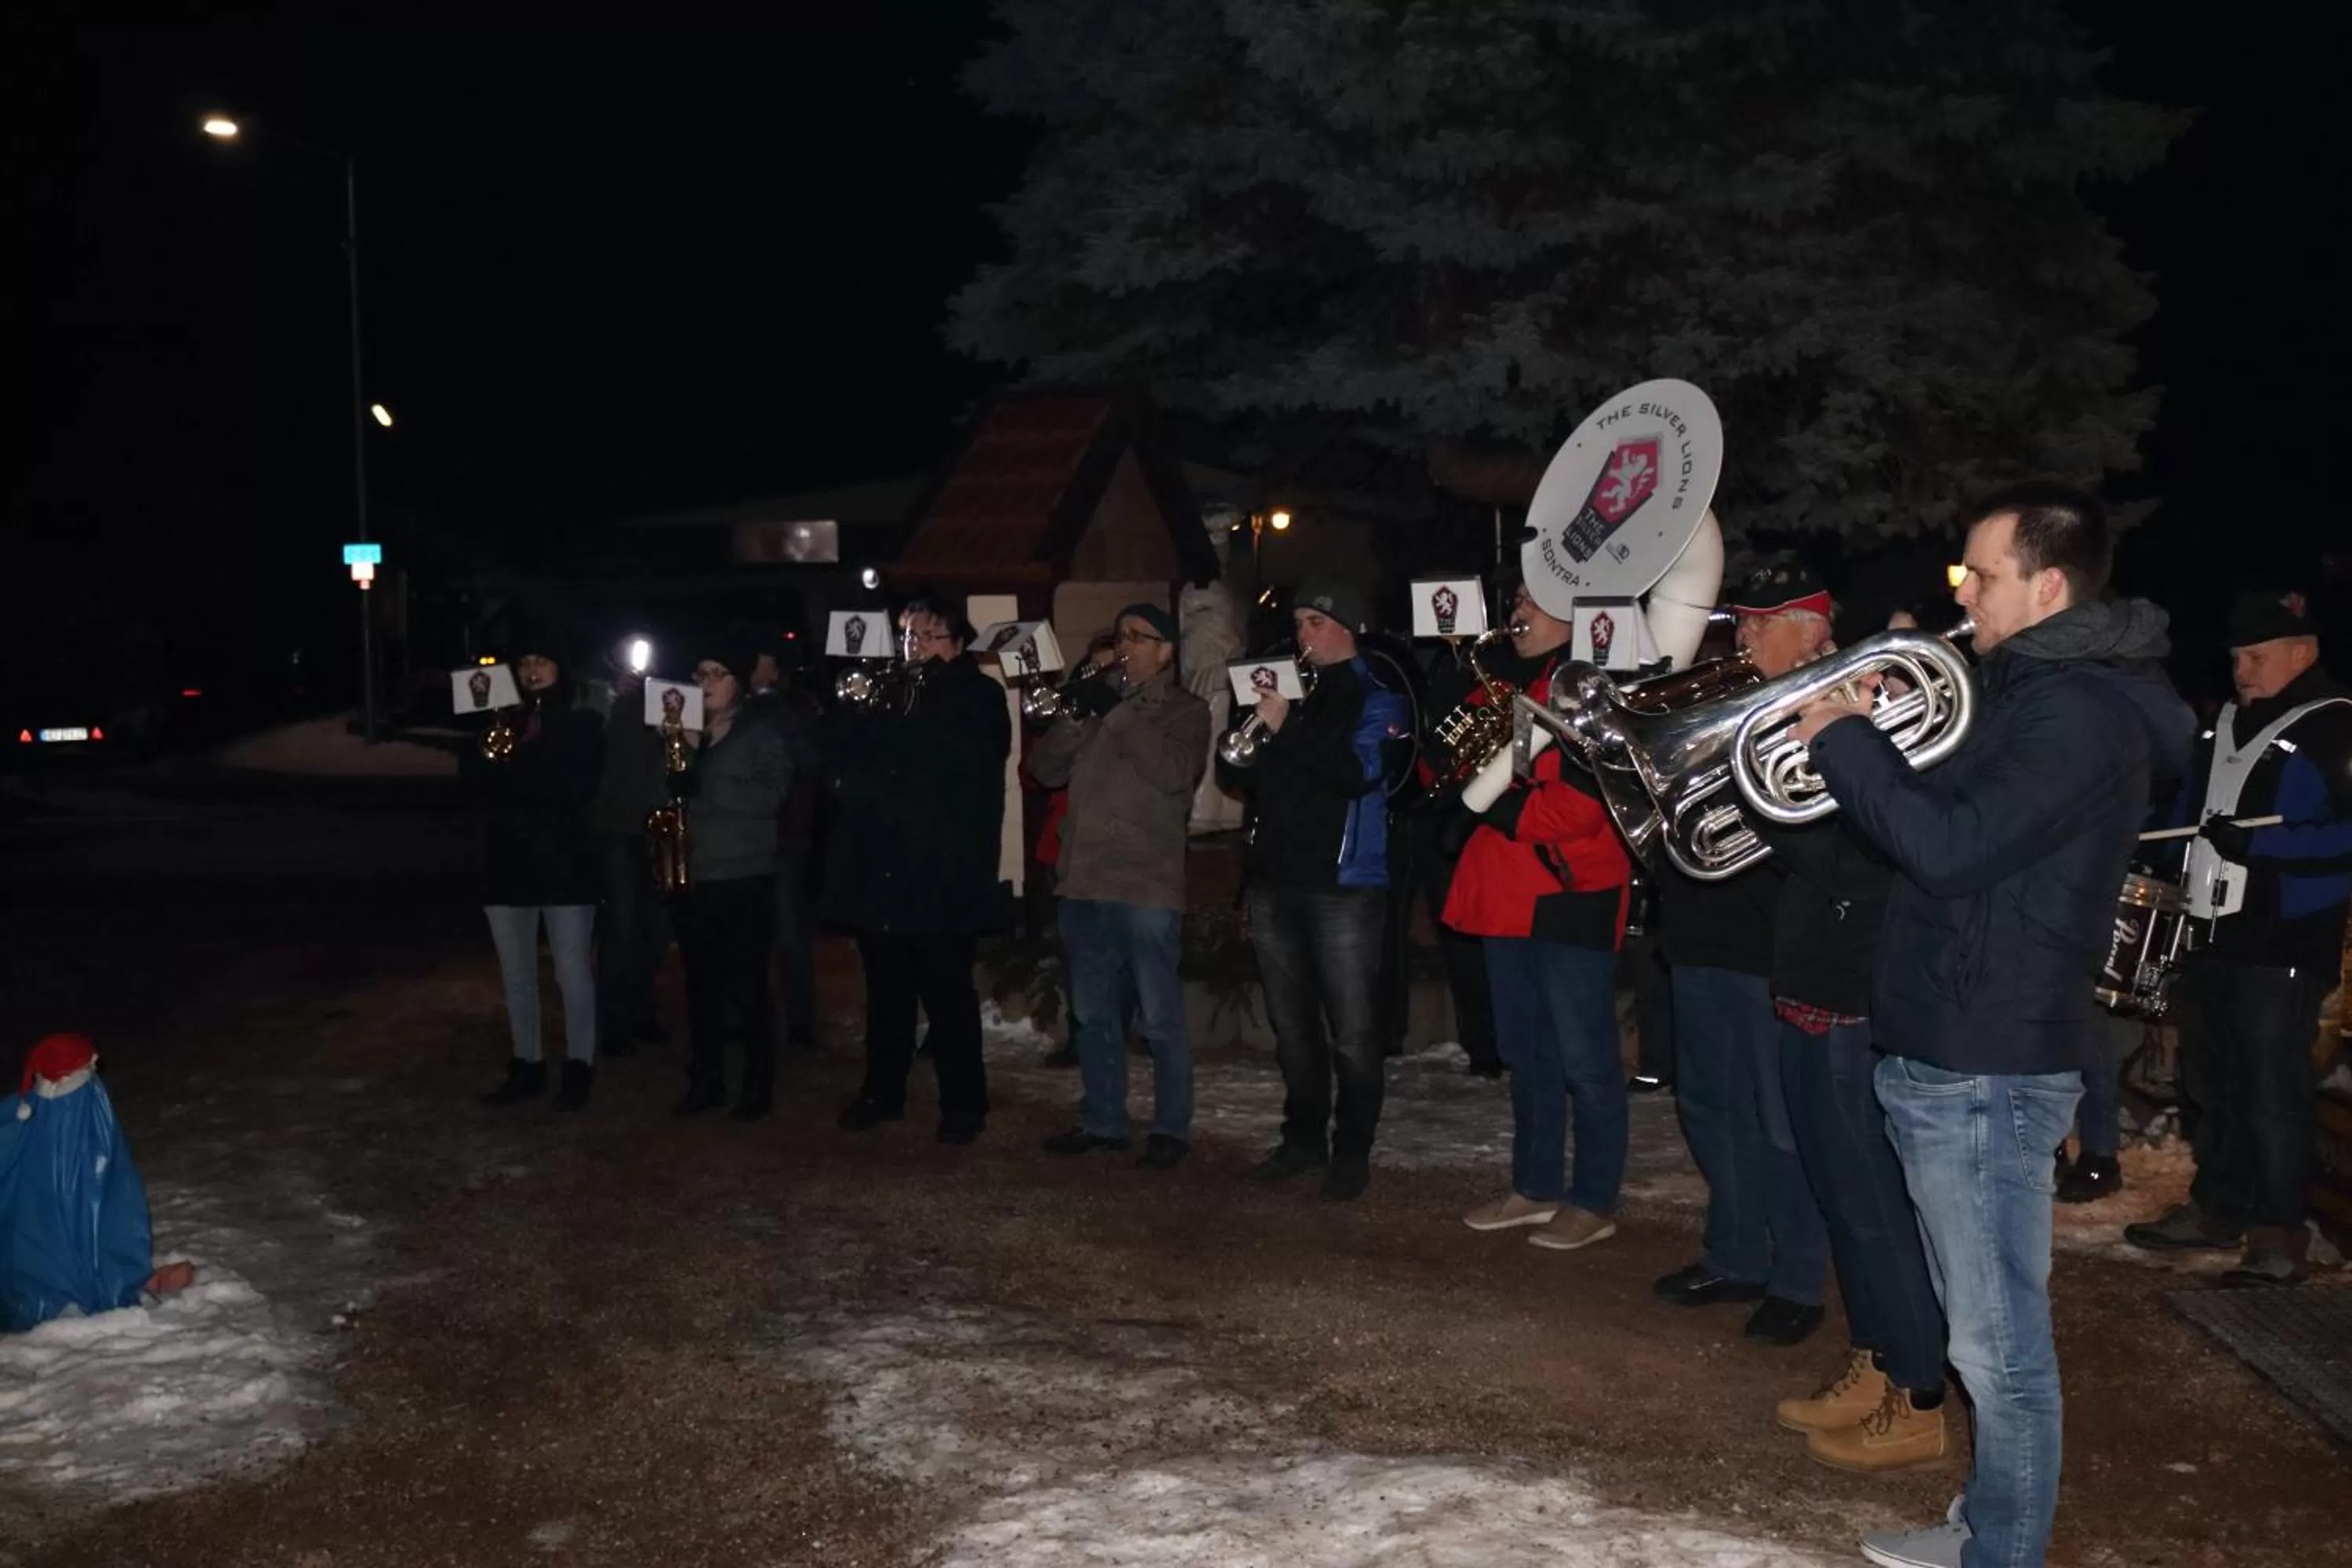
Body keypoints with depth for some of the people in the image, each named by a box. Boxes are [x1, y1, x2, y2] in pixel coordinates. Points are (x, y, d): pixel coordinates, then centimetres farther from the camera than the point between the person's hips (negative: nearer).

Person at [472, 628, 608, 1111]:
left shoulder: (582, 726, 2)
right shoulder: (501, 722, 12)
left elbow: (575, 789, -12)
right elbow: (477, 778, -2)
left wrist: (512, 774, -13)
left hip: (566, 864, -4)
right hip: (508, 863, 4)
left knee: (573, 971, 0)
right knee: (516, 974, 11)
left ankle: (579, 1068, 9)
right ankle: (527, 1066, 21)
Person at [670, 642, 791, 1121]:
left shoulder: (764, 731, -1)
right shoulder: (690, 731, 14)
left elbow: (770, 796, -15)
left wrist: (703, 779, -18)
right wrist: (682, 754, -4)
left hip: (745, 877, -4)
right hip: (696, 875, 5)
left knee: (747, 986, -3)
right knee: (701, 983, 6)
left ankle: (758, 1085, 7)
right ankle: (705, 1081, 18)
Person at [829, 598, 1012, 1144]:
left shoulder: (979, 697, 1)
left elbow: (967, 756, -17)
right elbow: (842, 756, 11)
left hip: (944, 874, -5)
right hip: (880, 869, 5)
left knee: (948, 995, -1)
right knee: (886, 991, 13)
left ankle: (964, 1105, 7)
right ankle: (882, 1092, 25)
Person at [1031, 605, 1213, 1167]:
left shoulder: (1185, 710, 2)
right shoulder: (1099, 699, 16)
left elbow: (1173, 772, -17)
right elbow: (1045, 770, 9)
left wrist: (1117, 711, -15)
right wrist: (1075, 717, -8)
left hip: (1146, 887, -6)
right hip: (1083, 881, 6)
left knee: (1160, 1019, -2)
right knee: (1091, 1014, 12)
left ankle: (1171, 1127, 8)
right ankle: (1103, 1119, 22)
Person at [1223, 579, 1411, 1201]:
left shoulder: (1375, 698, -2)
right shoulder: (1289, 688, 15)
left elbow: (1359, 772, -20)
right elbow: (1249, 776, 18)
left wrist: (1285, 728, -20)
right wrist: (1252, 736, -1)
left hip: (1343, 885, -6)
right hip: (1275, 880, 6)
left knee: (1352, 1032, -3)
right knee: (1292, 1027, 13)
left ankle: (1352, 1154, 6)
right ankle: (1303, 1139, 25)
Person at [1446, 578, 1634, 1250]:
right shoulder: (1506, 688, 17)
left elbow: (1586, 801, -20)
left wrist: (1505, 805, -14)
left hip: (1569, 896, -8)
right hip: (1507, 893, 9)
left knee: (1583, 1058, -1)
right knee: (1526, 1053, 15)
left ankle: (1595, 1201, 9)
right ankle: (1536, 1186, 25)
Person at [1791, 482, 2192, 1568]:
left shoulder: (2081, 711, -18)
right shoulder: (2037, 689, 15)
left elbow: (1950, 847, -27)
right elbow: (1952, 813, 21)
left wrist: (1841, 739, -16)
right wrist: (1873, 734, 7)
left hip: (1985, 1069, -11)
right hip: (1950, 1052, 11)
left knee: (1998, 1344, -1)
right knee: (1983, 1327, 21)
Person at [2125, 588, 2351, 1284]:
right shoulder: (2225, 723, 14)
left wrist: (2257, 844, -27)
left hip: (2282, 944, -8)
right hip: (2210, 933, 8)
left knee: (2273, 1096, -2)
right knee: (2210, 1084, 15)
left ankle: (2279, 1233, 6)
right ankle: (2216, 1207, 26)